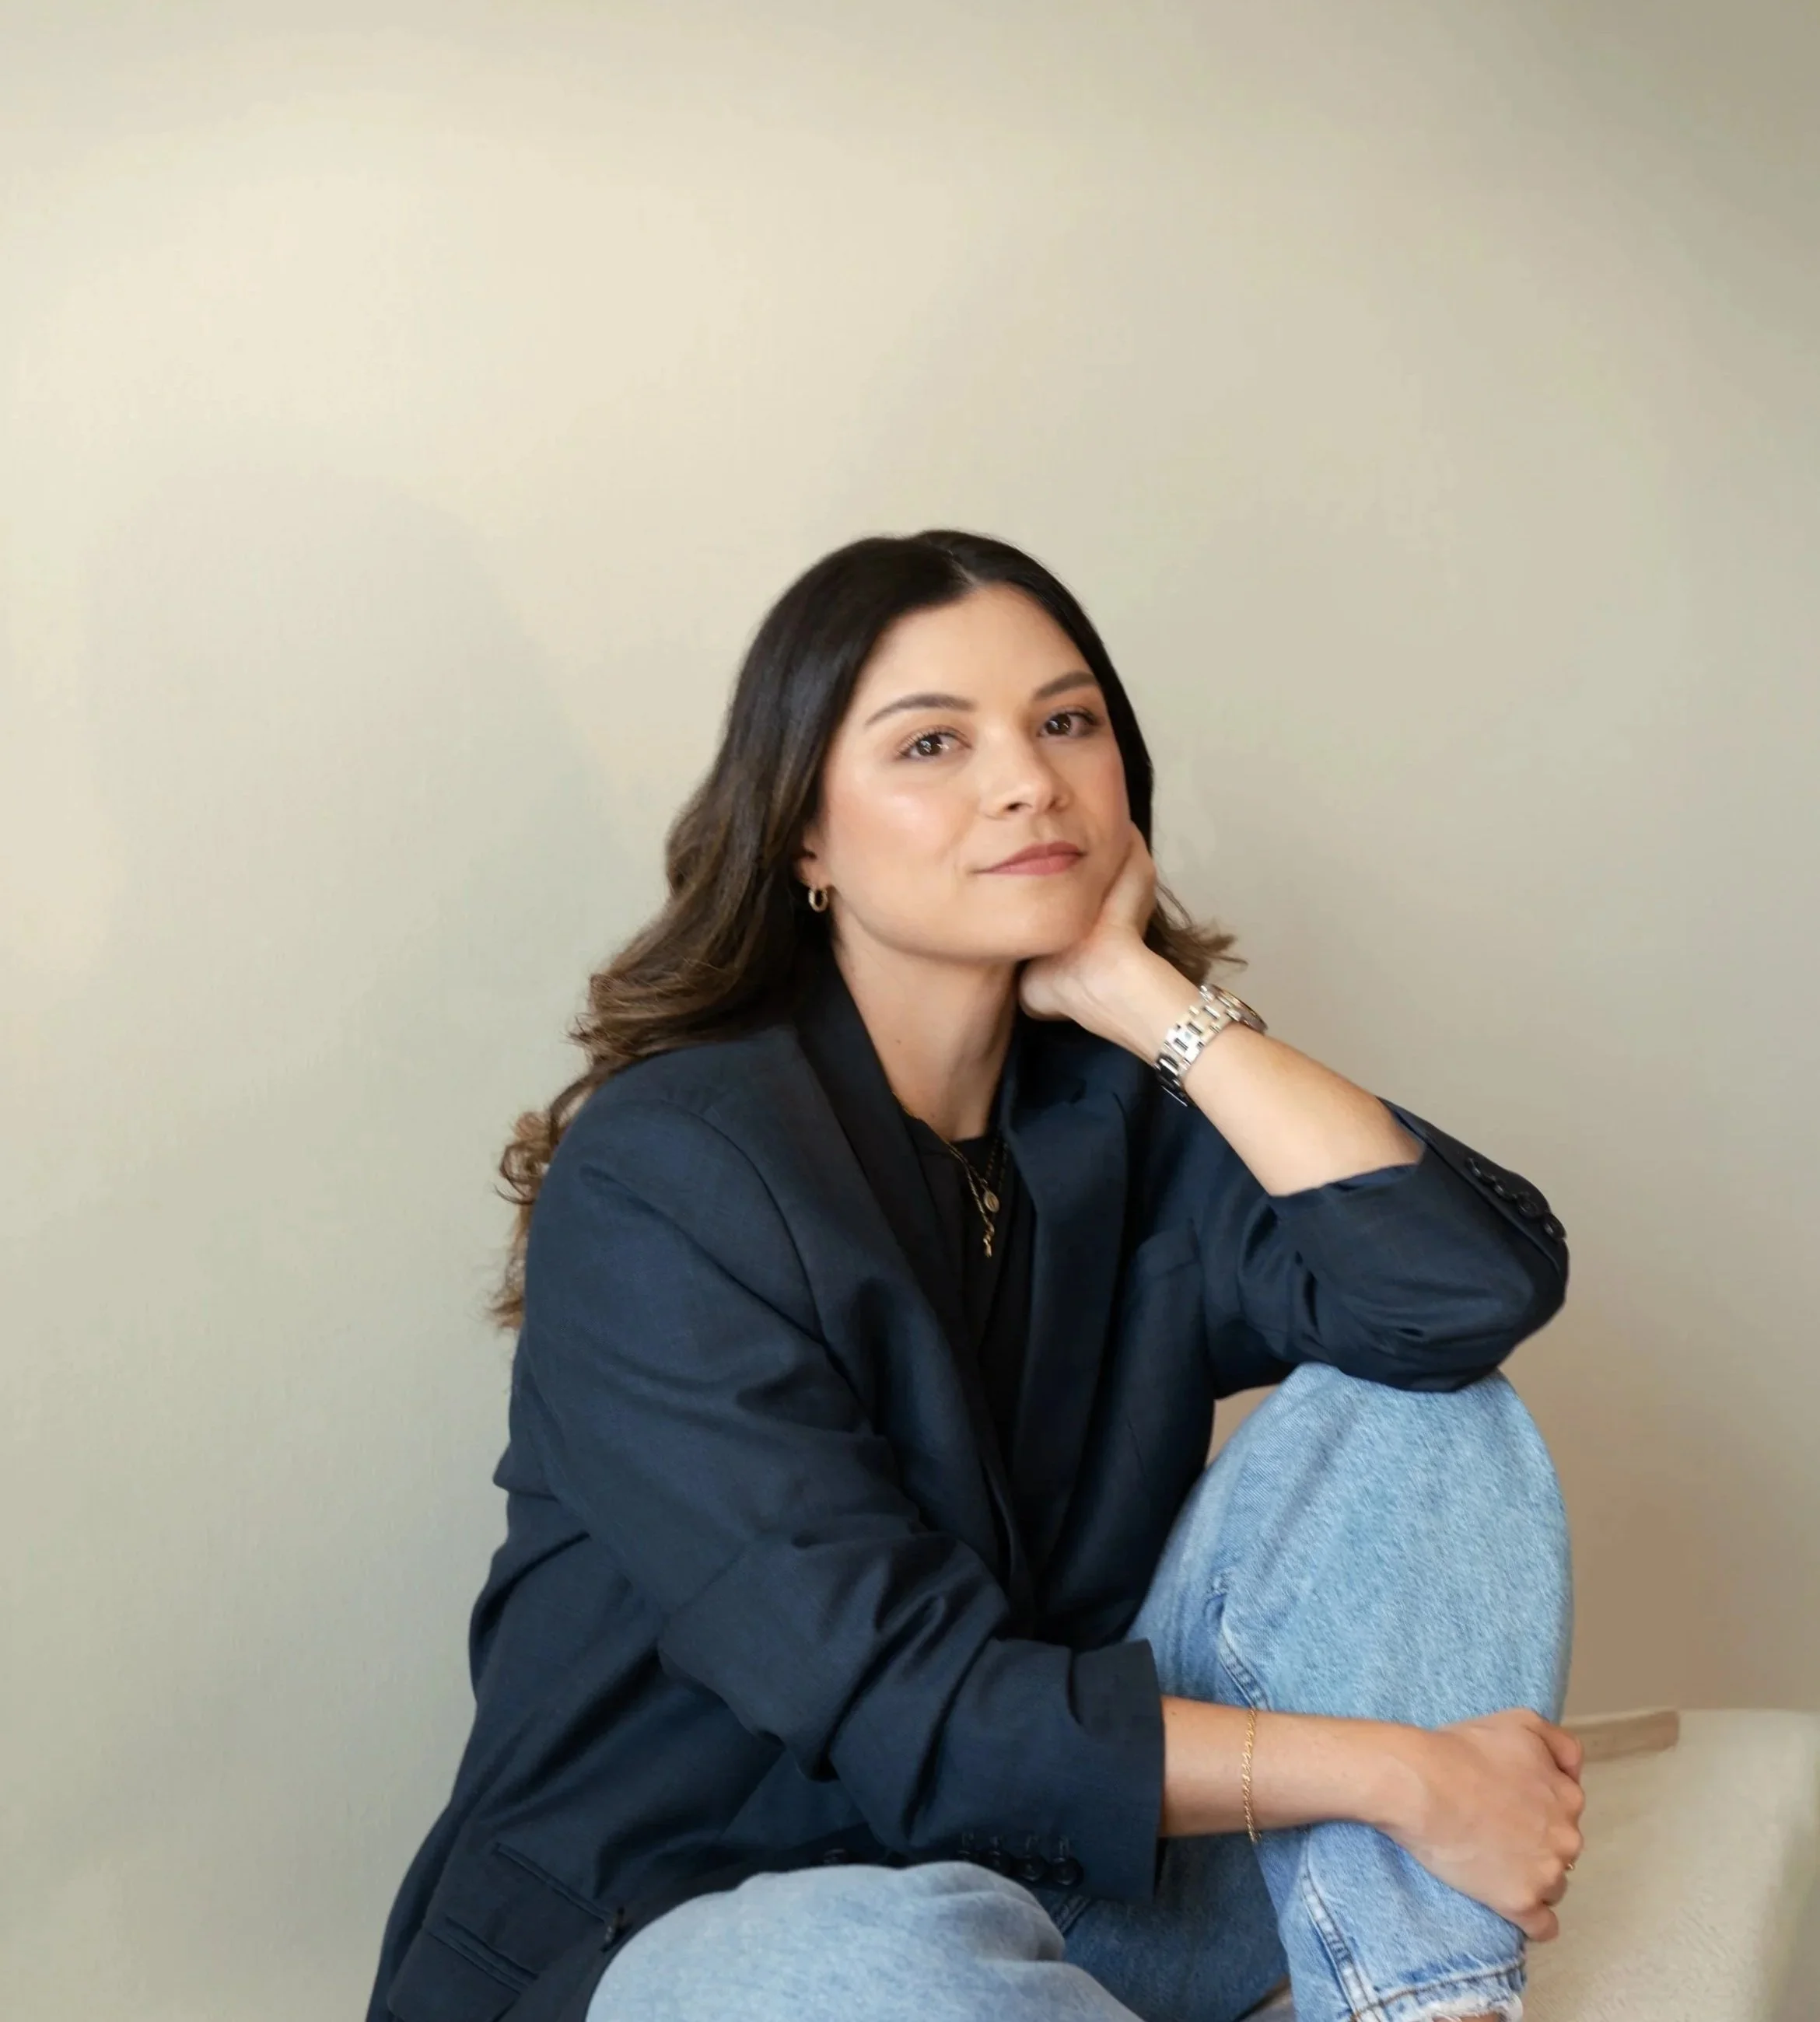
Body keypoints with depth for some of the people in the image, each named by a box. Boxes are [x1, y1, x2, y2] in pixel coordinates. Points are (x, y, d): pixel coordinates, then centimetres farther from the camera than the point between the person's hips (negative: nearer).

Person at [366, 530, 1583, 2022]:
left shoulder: (1122, 1109, 0)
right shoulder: (658, 1182, -18)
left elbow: (1477, 1286, -17)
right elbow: (912, 1712, -23)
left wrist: (1148, 995, -14)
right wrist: (1403, 1773, -22)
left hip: (1072, 1867, 6)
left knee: (1416, 1408, -10)